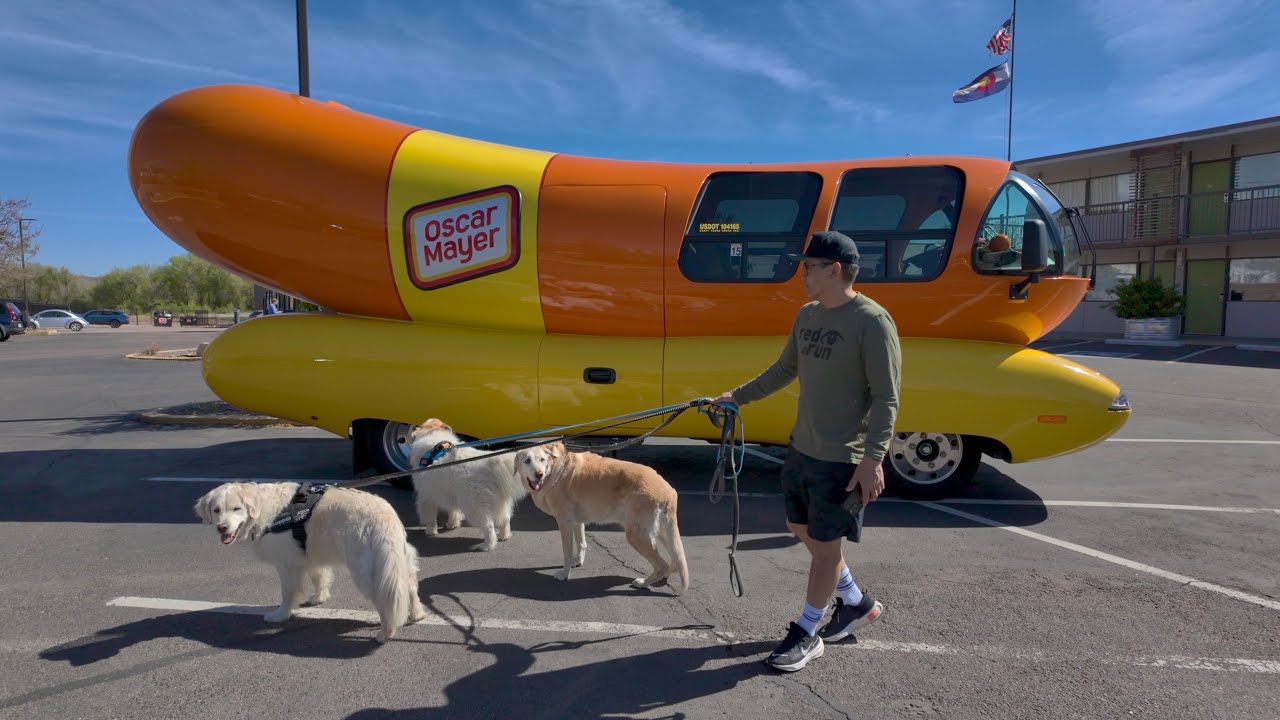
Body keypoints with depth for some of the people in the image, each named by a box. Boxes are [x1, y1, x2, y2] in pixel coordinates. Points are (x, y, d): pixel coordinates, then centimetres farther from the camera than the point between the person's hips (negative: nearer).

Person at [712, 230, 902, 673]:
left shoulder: (872, 321, -17)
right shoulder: (807, 315, 7)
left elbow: (886, 398, -18)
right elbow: (785, 370, 20)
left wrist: (873, 458, -23)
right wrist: (739, 396, 22)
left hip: (842, 459, -9)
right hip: (802, 447, 9)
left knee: (825, 544, 5)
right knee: (802, 529, 20)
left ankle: (806, 634, 23)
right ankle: (856, 603, 40)